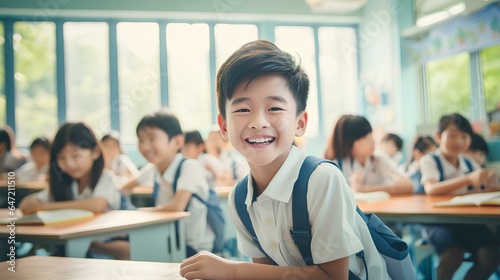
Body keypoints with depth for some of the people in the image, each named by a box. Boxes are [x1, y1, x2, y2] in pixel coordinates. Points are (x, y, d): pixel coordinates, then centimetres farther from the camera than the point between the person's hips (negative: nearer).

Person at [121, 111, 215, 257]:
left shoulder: (190, 167, -19)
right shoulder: (152, 169, 1)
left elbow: (177, 205, -33)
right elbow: (125, 189, 19)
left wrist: (143, 211, -17)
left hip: (195, 248, -6)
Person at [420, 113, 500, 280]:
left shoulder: (470, 164, 12)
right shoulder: (429, 161, -6)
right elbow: (431, 189, -24)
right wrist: (468, 179, -35)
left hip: (468, 220, 5)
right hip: (438, 222, -5)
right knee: (454, 254, -30)